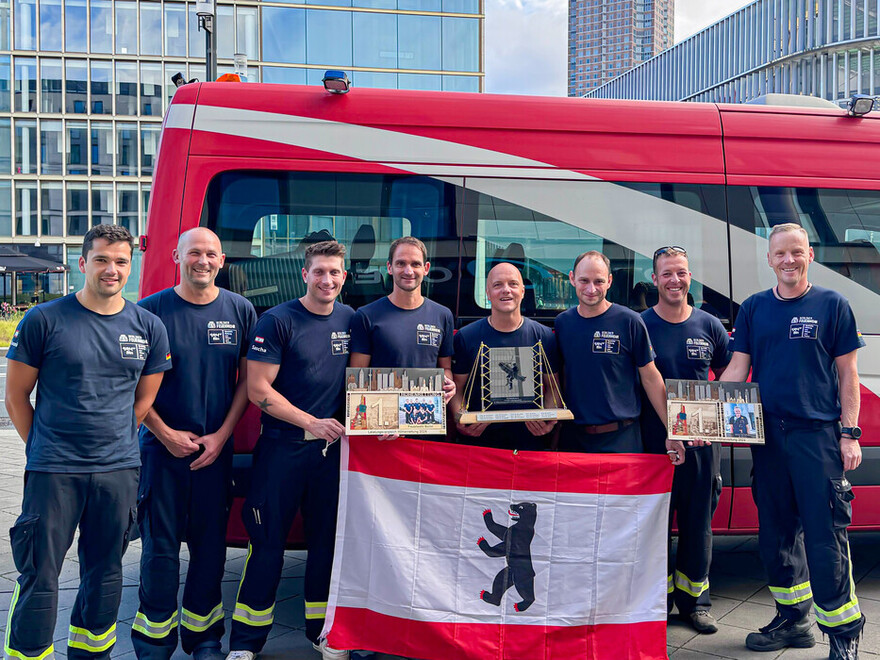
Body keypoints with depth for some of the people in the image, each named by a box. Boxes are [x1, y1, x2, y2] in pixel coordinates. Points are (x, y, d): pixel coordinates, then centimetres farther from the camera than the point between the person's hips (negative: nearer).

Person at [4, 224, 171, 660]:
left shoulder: (149, 328, 5)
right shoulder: (44, 320, -3)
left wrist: (114, 443, 9)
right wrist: (43, 449, 4)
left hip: (119, 471, 3)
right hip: (53, 471, -3)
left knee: (105, 574, 14)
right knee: (39, 577, 0)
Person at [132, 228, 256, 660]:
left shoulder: (240, 310, 4)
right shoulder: (152, 310, -2)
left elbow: (247, 380, 6)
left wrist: (221, 435, -3)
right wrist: (166, 434, -6)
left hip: (217, 448, 2)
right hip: (163, 446, -2)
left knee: (211, 545, 8)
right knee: (161, 548, 2)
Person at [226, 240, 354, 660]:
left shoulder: (351, 320, 8)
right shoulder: (277, 321, -6)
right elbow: (258, 390, -10)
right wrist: (311, 422, -14)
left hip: (332, 448, 4)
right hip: (282, 447, -4)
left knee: (328, 539, 11)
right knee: (268, 543, 1)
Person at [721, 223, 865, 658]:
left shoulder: (832, 305, 1)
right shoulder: (754, 308, 9)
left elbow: (847, 374, 2)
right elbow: (737, 369, 7)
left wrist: (850, 434, -5)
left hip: (818, 434, -4)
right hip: (767, 435, 4)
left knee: (824, 535, -5)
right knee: (776, 532, 12)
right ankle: (793, 619, 27)